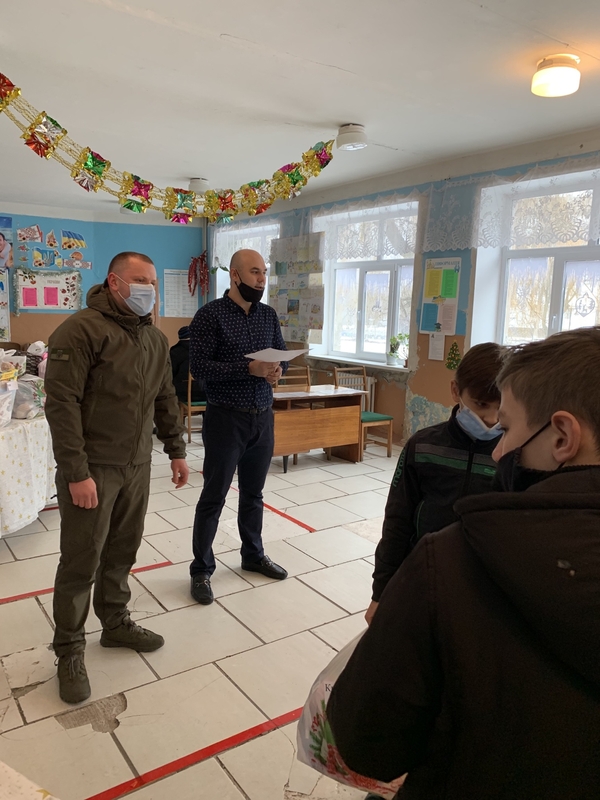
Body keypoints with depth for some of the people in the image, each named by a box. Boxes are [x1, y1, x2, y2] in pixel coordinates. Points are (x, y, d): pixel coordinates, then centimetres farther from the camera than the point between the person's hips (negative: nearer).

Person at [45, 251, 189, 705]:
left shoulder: (155, 338, 10)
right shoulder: (82, 330, -14)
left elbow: (166, 399, 18)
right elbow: (62, 403, -18)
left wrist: (176, 450, 16)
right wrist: (77, 472, -20)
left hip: (137, 467, 6)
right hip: (92, 470, -6)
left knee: (123, 551, 16)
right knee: (82, 560, 4)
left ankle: (116, 623, 36)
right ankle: (70, 649, 21)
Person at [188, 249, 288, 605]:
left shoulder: (269, 314, 8)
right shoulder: (210, 315, -10)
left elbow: (283, 354, 15)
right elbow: (199, 367, -17)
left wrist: (277, 370, -9)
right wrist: (249, 368, -25)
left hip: (263, 416, 6)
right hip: (226, 417, -5)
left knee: (254, 492, 18)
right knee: (214, 496, 3)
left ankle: (254, 554, 35)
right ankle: (201, 570, 17)